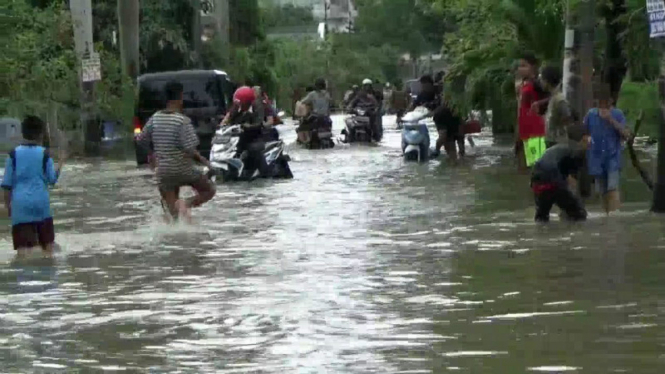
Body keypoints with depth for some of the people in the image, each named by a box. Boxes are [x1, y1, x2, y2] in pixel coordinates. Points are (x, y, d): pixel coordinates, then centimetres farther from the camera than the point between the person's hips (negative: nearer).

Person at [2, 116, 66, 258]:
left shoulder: (14, 154, 0)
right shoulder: (44, 154, -2)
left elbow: (7, 184, 2)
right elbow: (52, 179, 2)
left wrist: (7, 204, 12)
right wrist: (61, 163, 15)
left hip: (20, 204, 0)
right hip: (41, 203, 0)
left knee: (22, 246, -5)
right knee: (47, 241, 18)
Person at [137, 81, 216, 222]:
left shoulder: (155, 119, -1)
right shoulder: (183, 120, -14)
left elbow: (141, 140, 7)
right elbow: (189, 149, -18)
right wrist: (202, 160, -1)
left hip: (164, 172, 4)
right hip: (184, 170, -4)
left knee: (173, 212, 10)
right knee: (209, 190, 17)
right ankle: (187, 204, -11)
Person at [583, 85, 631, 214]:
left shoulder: (617, 114, -4)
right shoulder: (591, 114, 3)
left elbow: (626, 135, -14)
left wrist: (612, 120, -21)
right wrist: (587, 139, -1)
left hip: (613, 156, -3)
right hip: (597, 158, 3)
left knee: (613, 187, -18)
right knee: (603, 190, 10)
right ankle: (607, 214, 21)